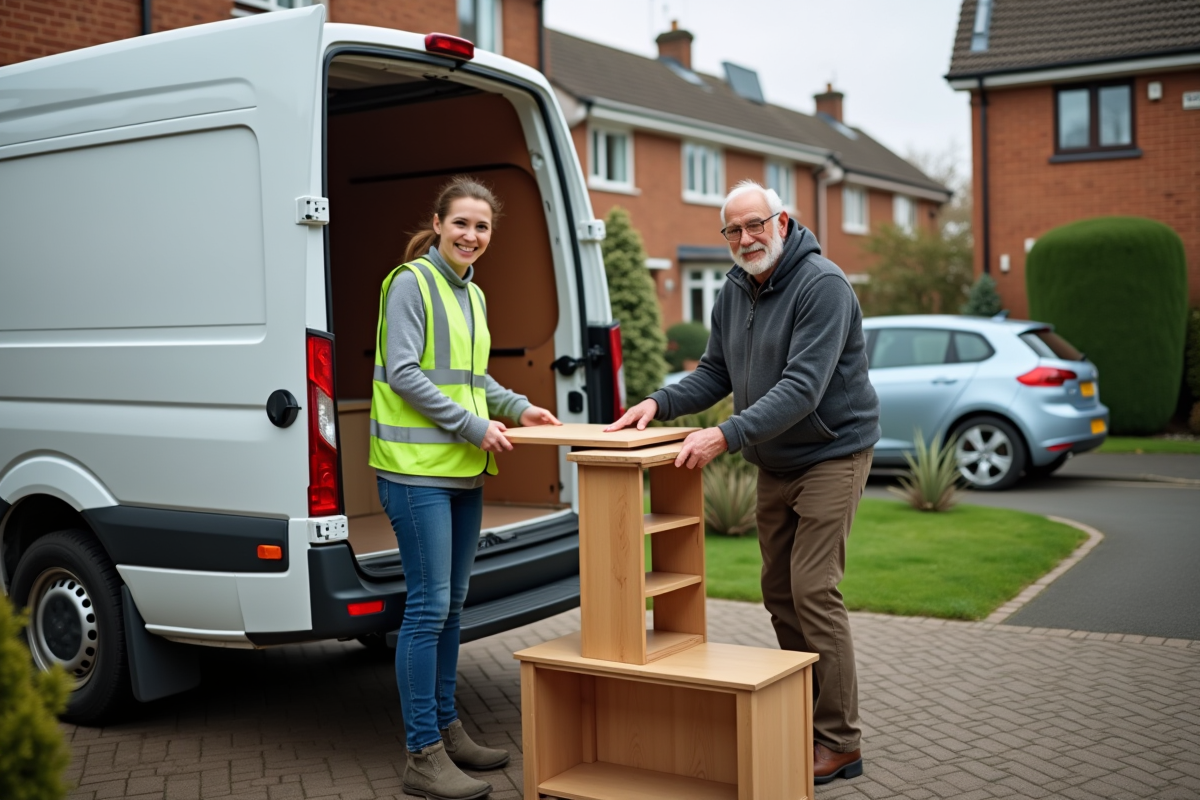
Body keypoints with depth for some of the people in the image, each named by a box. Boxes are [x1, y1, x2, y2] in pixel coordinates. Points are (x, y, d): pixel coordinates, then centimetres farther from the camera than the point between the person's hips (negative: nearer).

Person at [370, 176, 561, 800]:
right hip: (416, 467, -9)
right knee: (428, 606, -7)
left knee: (451, 604, 14)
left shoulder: (471, 294, 17)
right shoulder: (410, 283, -9)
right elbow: (403, 375, -16)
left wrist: (520, 407, 10)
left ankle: (445, 730, 26)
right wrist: (474, 426, -17)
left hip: (463, 469, 9)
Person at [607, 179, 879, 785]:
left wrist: (727, 436, -37)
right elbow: (715, 373, 9)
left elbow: (802, 388, -29)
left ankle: (839, 741, -2)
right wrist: (661, 403, -10)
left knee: (813, 589, -12)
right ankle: (803, 719, 24)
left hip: (831, 454, -8)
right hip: (774, 463, 9)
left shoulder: (822, 286, -21)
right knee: (779, 592, 12)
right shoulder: (734, 293, 6)